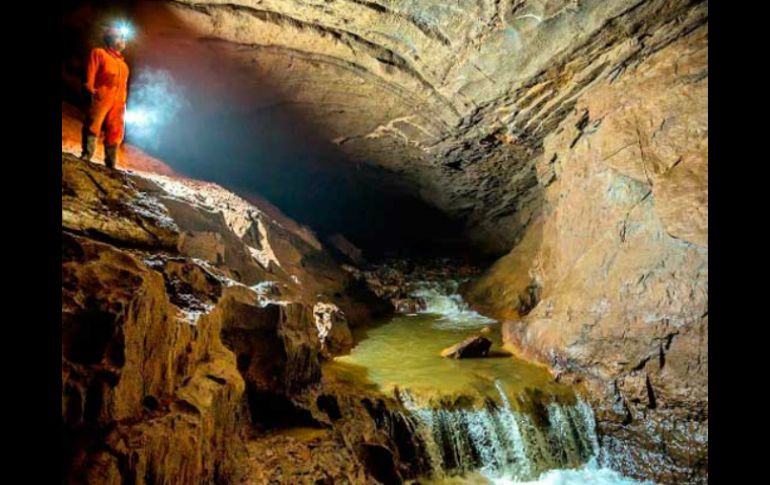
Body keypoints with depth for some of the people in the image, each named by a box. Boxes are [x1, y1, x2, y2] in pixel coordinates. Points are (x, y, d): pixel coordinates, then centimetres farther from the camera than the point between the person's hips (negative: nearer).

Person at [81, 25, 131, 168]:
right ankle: (85, 158, -13)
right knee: (92, 127, -11)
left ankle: (110, 165, 2)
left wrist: (123, 101, 14)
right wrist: (90, 90, -11)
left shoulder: (122, 63, 28)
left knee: (115, 133, 0)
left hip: (117, 101, 5)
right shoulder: (99, 53, 12)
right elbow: (90, 73, 2)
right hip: (101, 97, -5)